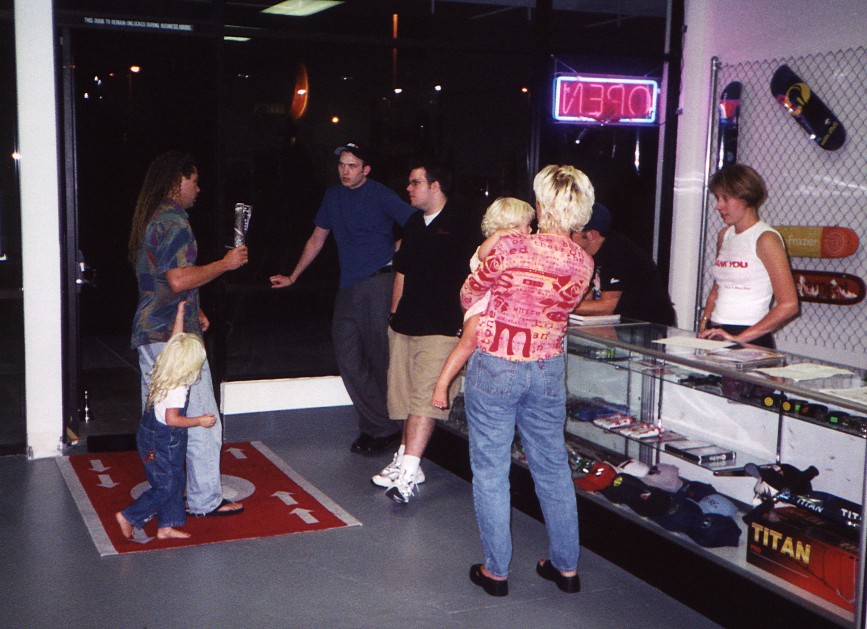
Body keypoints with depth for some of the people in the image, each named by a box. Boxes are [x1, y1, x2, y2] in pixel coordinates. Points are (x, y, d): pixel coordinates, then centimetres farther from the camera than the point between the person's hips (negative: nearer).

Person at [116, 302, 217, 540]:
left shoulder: (163, 371, 0)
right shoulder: (178, 388, -25)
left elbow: (176, 339, 10)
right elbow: (172, 419, -28)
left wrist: (180, 310, 16)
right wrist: (200, 420, -18)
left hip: (151, 437, 9)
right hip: (163, 443, -9)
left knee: (175, 482, 15)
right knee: (165, 487, 2)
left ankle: (166, 527, 21)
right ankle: (128, 516, 9)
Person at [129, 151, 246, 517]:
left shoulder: (148, 220, 17)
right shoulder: (174, 222, -14)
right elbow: (179, 280, -23)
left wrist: (194, 311, 23)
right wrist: (225, 263, -13)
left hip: (149, 332, 10)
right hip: (174, 336, -10)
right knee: (200, 420, -2)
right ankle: (205, 501, 4)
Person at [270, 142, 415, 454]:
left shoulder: (380, 195, -1)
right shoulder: (333, 196, 17)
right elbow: (317, 240, 27)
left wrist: (398, 254, -14)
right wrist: (292, 277, 30)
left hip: (378, 283, -6)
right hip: (348, 287, 7)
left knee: (379, 357, -5)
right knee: (348, 359, 1)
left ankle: (381, 429, 4)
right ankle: (377, 426, 8)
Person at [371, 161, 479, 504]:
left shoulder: (460, 225, -5)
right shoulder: (413, 224, 16)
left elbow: (470, 279, -7)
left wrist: (464, 323, -9)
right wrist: (395, 313, 19)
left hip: (441, 328, -7)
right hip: (405, 325, 8)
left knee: (425, 398, -13)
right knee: (405, 396, 11)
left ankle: (408, 472, -17)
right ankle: (405, 461, 22)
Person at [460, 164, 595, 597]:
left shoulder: (511, 248, -18)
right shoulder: (583, 262, -5)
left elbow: (469, 295, -3)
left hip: (494, 368, -4)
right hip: (548, 369, 4)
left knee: (490, 471, 9)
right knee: (553, 468, 17)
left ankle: (496, 571, 18)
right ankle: (566, 566, 28)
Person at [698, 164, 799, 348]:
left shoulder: (766, 239, -5)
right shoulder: (724, 235, 14)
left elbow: (789, 305, -11)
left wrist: (739, 338, -13)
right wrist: (703, 327, 7)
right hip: (716, 336, 5)